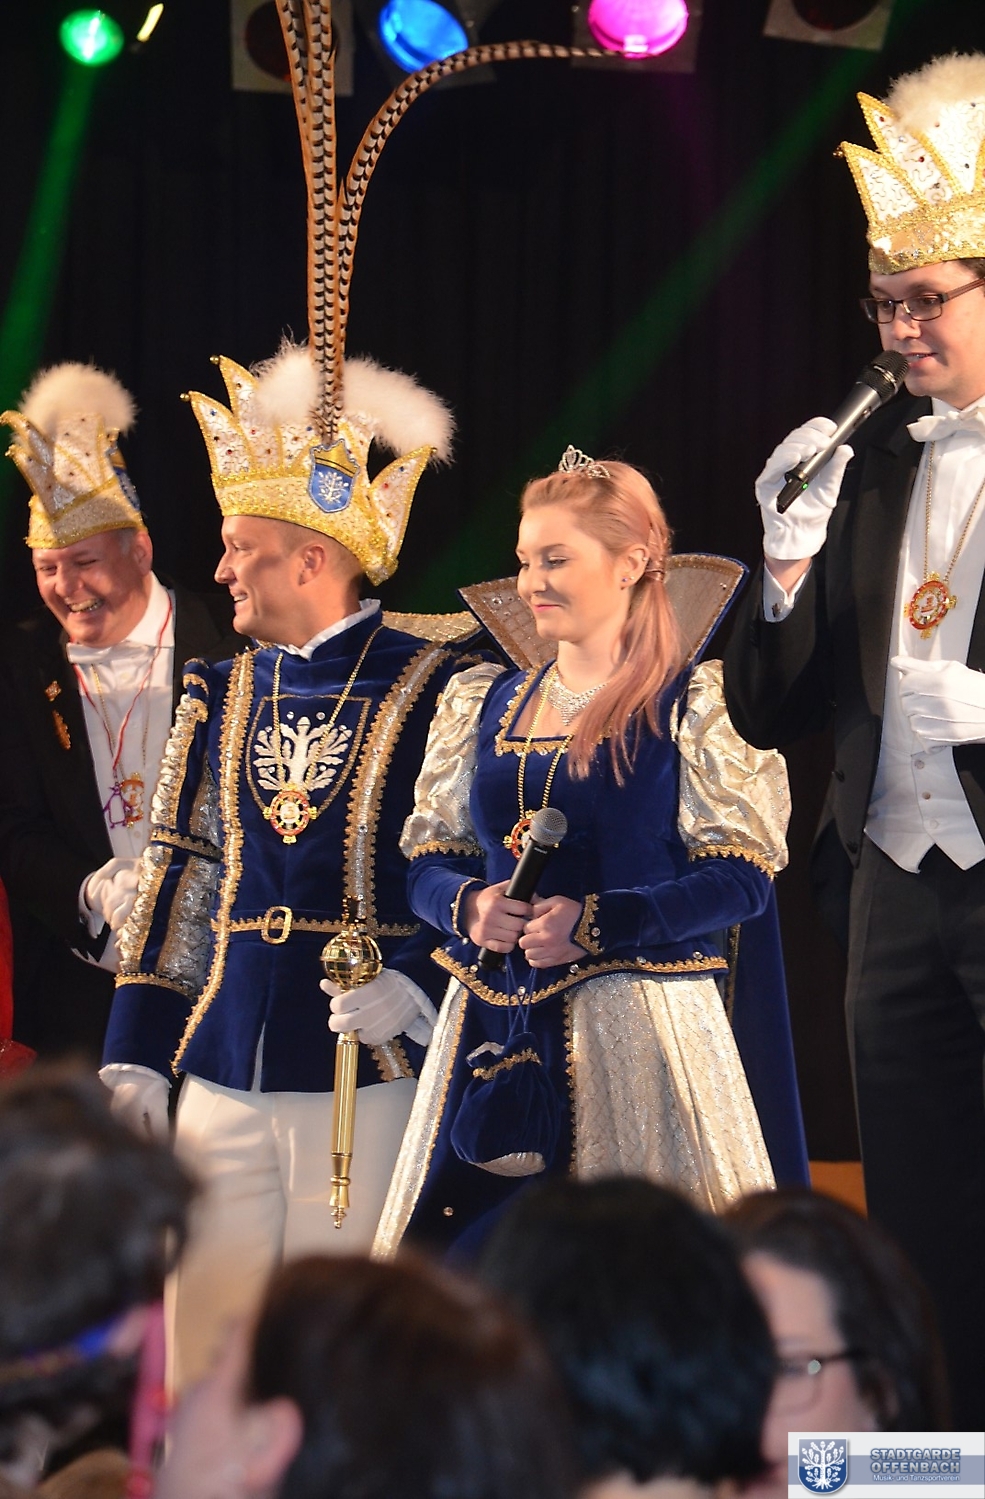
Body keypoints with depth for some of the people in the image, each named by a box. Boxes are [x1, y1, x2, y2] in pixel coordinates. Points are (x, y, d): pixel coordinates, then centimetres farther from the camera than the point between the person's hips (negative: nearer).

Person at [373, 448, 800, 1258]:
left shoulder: (696, 706, -2)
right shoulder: (484, 704, 14)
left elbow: (744, 877, -8)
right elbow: (430, 859, 15)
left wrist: (595, 922, -17)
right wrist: (469, 907, -8)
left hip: (637, 1031, -5)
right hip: (495, 1032, 5)